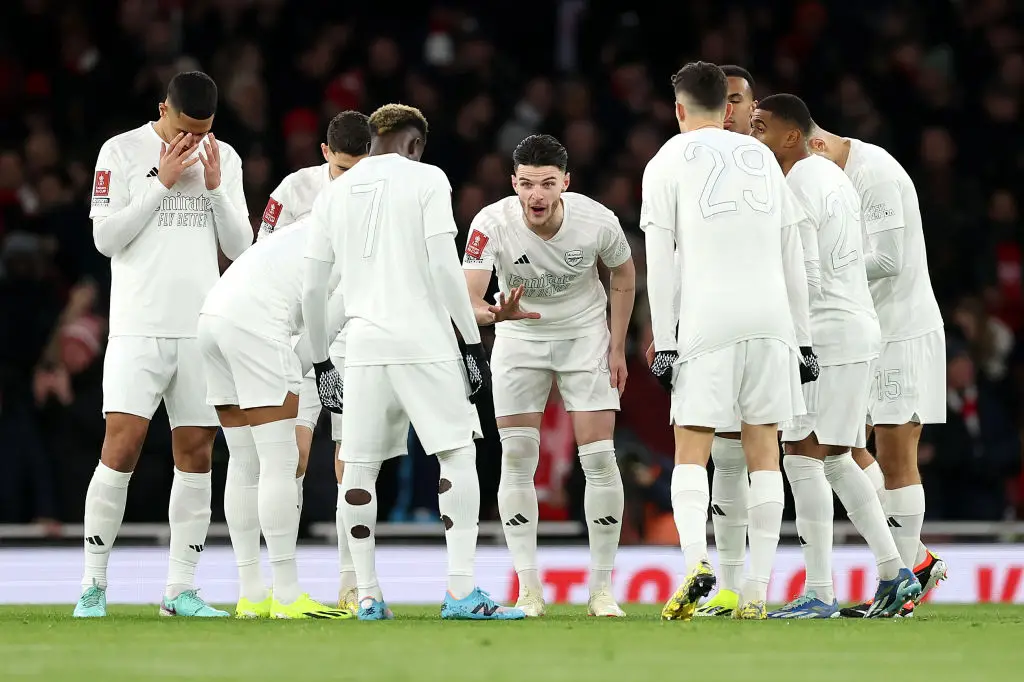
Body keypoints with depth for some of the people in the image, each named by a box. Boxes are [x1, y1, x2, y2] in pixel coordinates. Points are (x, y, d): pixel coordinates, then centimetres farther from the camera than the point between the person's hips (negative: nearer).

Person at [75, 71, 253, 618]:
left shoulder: (223, 158, 11)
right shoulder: (122, 152, 0)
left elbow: (239, 246, 9)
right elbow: (105, 236, -6)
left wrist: (215, 187, -6)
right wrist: (162, 183, -11)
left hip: (202, 327, 4)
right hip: (139, 326, -4)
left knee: (196, 454, 2)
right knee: (121, 447, -11)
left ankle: (181, 589, 7)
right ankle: (93, 586, -5)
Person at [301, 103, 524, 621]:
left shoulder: (333, 194, 13)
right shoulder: (426, 179, 1)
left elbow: (312, 290, 13)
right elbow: (444, 267, -8)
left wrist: (321, 364, 22)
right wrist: (473, 343, -4)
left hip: (364, 345, 4)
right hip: (425, 341, -4)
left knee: (360, 466, 10)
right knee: (458, 455, -1)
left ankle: (368, 597, 8)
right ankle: (461, 592, -11)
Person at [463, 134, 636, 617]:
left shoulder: (598, 222, -23)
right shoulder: (492, 224, -27)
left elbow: (623, 274, -1)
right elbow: (467, 300, -32)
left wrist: (617, 348, 0)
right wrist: (494, 313, -55)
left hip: (586, 335, 0)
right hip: (519, 340, 0)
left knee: (599, 458, -7)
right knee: (517, 459, -5)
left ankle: (602, 588, 4)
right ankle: (528, 590, 1)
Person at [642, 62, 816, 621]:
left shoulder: (668, 162, 6)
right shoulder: (763, 157, 17)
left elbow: (661, 260, -1)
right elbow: (792, 260, 16)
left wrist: (664, 342, 0)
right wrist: (803, 340, 19)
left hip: (706, 322, -3)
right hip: (771, 319, 3)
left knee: (691, 451, 2)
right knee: (763, 452, 5)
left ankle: (695, 560, -22)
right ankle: (757, 591, 0)